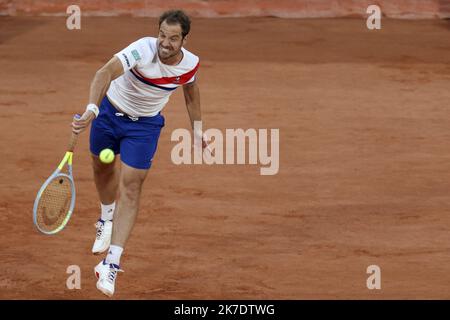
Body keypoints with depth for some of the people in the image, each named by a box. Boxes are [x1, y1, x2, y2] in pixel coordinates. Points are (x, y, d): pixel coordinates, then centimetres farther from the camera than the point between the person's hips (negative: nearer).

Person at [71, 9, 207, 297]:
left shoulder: (190, 64, -18)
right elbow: (106, 73, -50)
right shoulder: (143, 50, -34)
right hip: (110, 111, -1)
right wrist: (92, 109, -66)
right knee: (103, 168, 21)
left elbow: (191, 90, 7)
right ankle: (107, 219, 55)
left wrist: (198, 130, 15)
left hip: (145, 125, 1)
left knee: (131, 187, -10)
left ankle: (111, 263, -12)